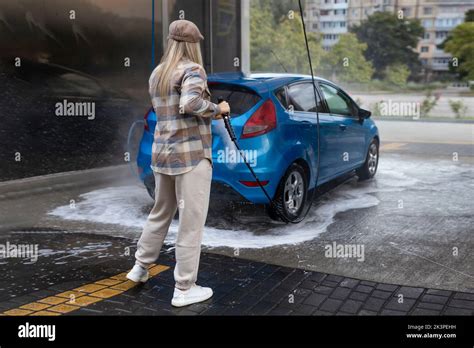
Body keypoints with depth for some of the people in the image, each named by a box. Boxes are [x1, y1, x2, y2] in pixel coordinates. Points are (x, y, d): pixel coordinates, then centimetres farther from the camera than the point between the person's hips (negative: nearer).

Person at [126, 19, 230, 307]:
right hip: (192, 155, -8)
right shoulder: (192, 70, -10)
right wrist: (217, 109, -11)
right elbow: (192, 103, -27)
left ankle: (141, 267, 35)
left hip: (163, 153, 8)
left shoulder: (157, 74, 14)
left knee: (161, 213, 24)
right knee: (191, 223, 0)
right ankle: (184, 289, 6)